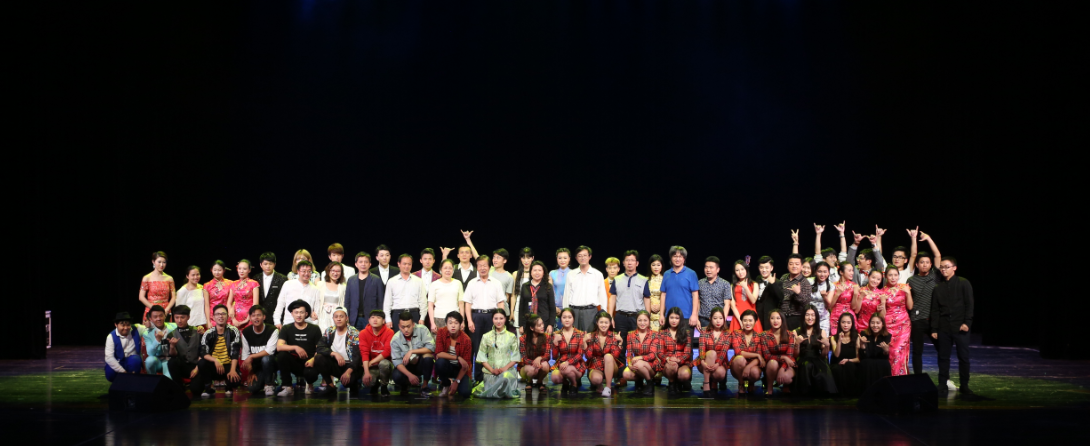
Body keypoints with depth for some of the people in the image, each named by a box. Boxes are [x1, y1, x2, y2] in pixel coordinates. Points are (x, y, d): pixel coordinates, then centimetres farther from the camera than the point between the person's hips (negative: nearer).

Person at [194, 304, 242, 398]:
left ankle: (229, 388, 7)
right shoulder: (208, 334, 0)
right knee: (201, 363, -30)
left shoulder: (233, 331, -5)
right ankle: (208, 388, -4)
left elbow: (235, 352, -13)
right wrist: (215, 360, -31)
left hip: (228, 365, -2)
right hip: (213, 366, 2)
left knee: (235, 379, -33)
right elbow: (203, 354, -10)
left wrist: (233, 370, -26)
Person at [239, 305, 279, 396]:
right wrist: (251, 373, -5)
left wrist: (251, 357, -24)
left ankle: (269, 385, -16)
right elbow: (245, 354, 1)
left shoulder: (272, 330, -13)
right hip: (256, 365, 4)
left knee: (266, 359, -38)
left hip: (271, 363, -4)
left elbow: (269, 351, -23)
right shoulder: (246, 332, 0)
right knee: (253, 388, -17)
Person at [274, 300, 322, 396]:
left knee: (311, 373, -36)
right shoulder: (286, 329, 5)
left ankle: (309, 384, 6)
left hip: (309, 363, -2)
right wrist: (295, 347, -27)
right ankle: (288, 387, -18)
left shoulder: (314, 329, 3)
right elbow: (279, 346, -11)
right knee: (281, 355, -28)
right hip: (294, 363, 2)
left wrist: (313, 359, -21)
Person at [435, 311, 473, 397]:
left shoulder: (466, 340, -15)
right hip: (445, 367, 0)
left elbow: (466, 364, -13)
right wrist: (457, 357, -30)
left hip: (459, 369, 0)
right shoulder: (441, 333, -12)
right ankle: (445, 385, -5)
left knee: (465, 393, -23)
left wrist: (457, 382, -20)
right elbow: (438, 354, -21)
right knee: (440, 361, -36)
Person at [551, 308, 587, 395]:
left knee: (567, 370, -36)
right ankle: (565, 384, 9)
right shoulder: (556, 334, 4)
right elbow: (554, 357, 2)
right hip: (560, 364, 2)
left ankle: (575, 384, 0)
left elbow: (580, 355, -7)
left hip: (576, 365, -2)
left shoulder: (580, 334, -2)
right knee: (555, 379, -30)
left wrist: (568, 362, -25)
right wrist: (555, 342, -14)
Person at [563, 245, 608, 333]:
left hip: (590, 310, -2)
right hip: (573, 311, 2)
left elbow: (602, 296, 9)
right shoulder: (571, 275, 11)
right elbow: (566, 295, 14)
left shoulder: (598, 275, 7)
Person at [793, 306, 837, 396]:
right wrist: (797, 343, -13)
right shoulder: (796, 332, 13)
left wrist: (827, 345, -9)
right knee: (807, 366, -40)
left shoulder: (822, 332, 16)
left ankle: (822, 396, -17)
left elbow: (823, 355, 12)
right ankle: (806, 394, -25)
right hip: (803, 362, 0)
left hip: (817, 361, 1)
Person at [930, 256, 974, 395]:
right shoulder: (938, 287, 10)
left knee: (963, 357, 2)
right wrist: (934, 329, 5)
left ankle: (964, 386, 11)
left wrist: (967, 322, -13)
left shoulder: (964, 283, 1)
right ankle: (942, 385, 12)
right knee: (943, 357, 5)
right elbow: (935, 309, 10)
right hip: (944, 327, 3)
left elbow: (969, 304, -3)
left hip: (960, 327, -3)